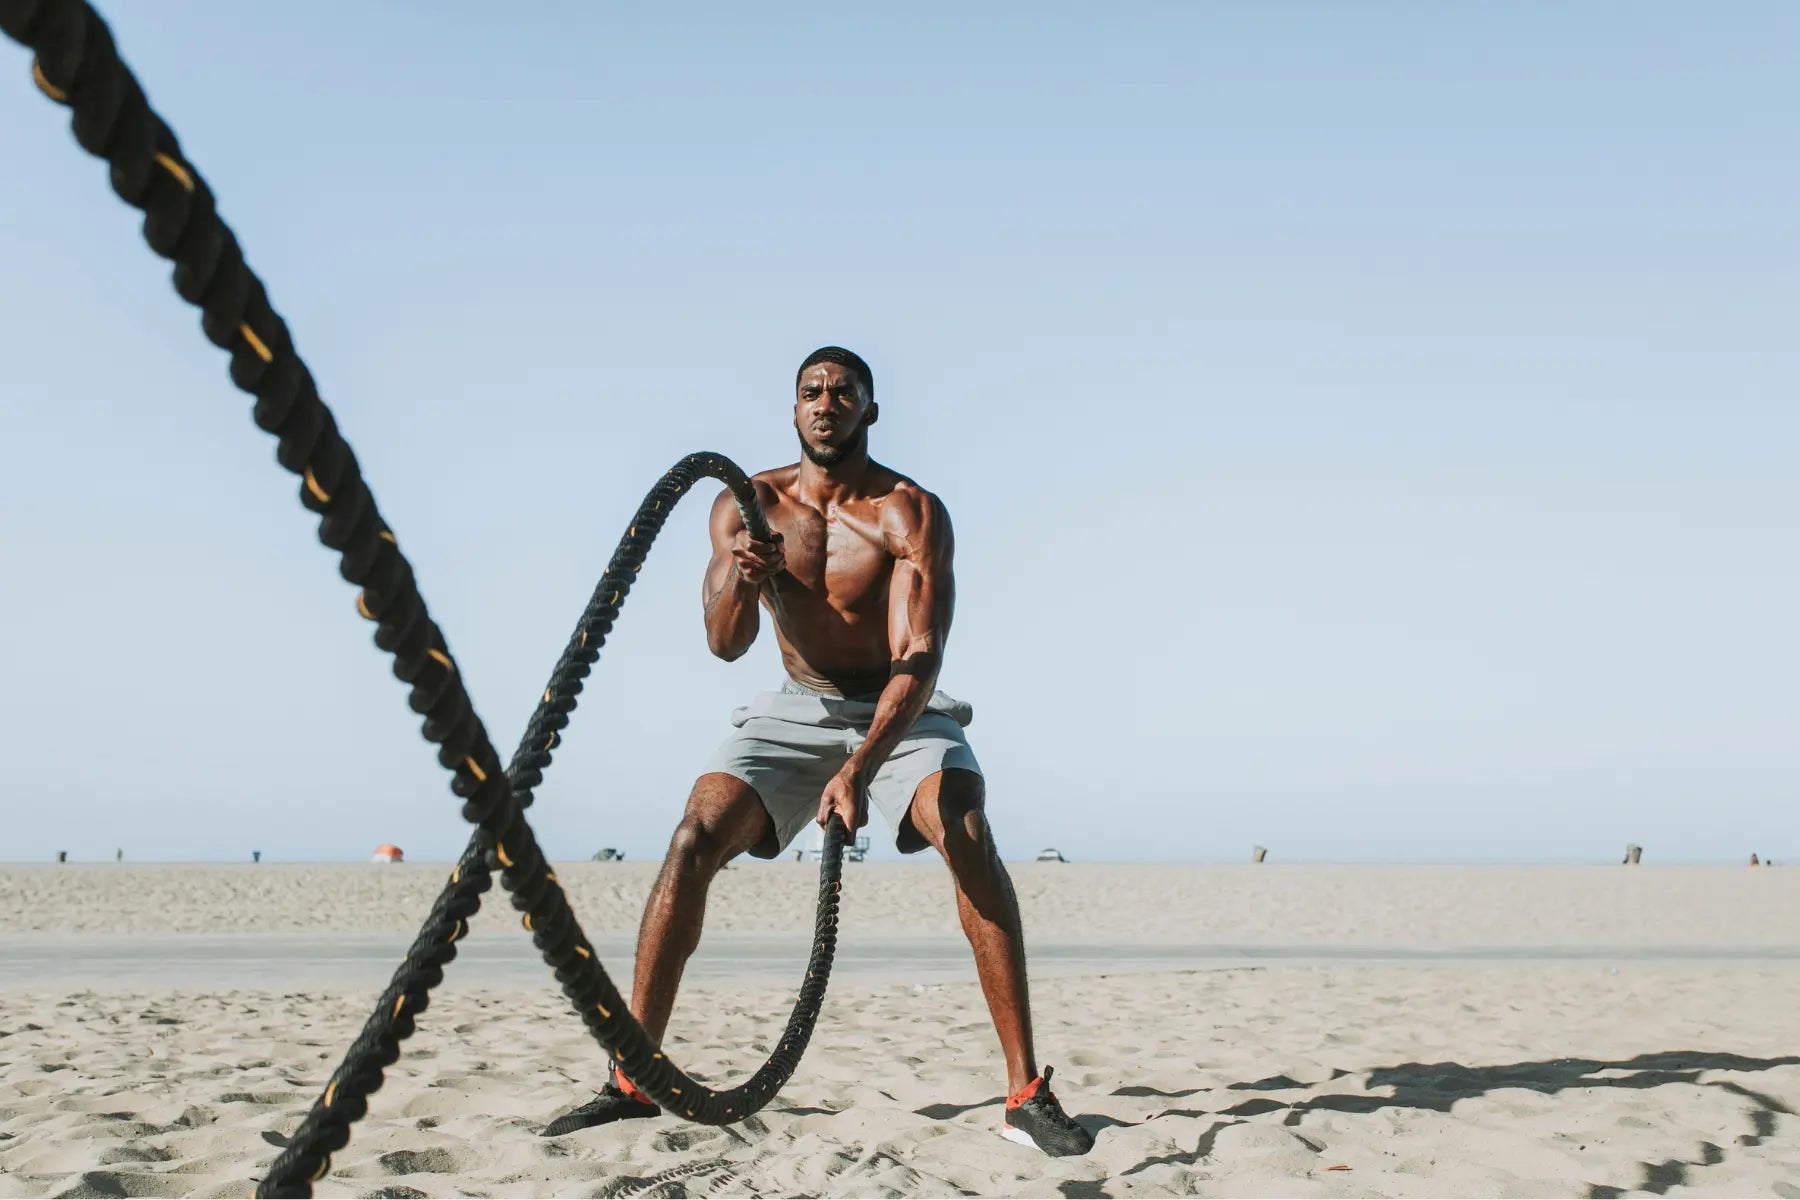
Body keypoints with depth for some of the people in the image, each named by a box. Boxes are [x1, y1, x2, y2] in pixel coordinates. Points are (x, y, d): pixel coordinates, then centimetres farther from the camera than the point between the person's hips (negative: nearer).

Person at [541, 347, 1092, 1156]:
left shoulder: (911, 514, -18)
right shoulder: (748, 504, -8)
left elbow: (919, 658, -28)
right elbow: (724, 644, -16)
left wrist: (861, 770, -43)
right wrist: (740, 578, -41)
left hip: (901, 711, -2)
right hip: (797, 711, 3)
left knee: (968, 838, -30)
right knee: (695, 838, -20)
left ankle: (1026, 1093, -25)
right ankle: (633, 1080, -10)